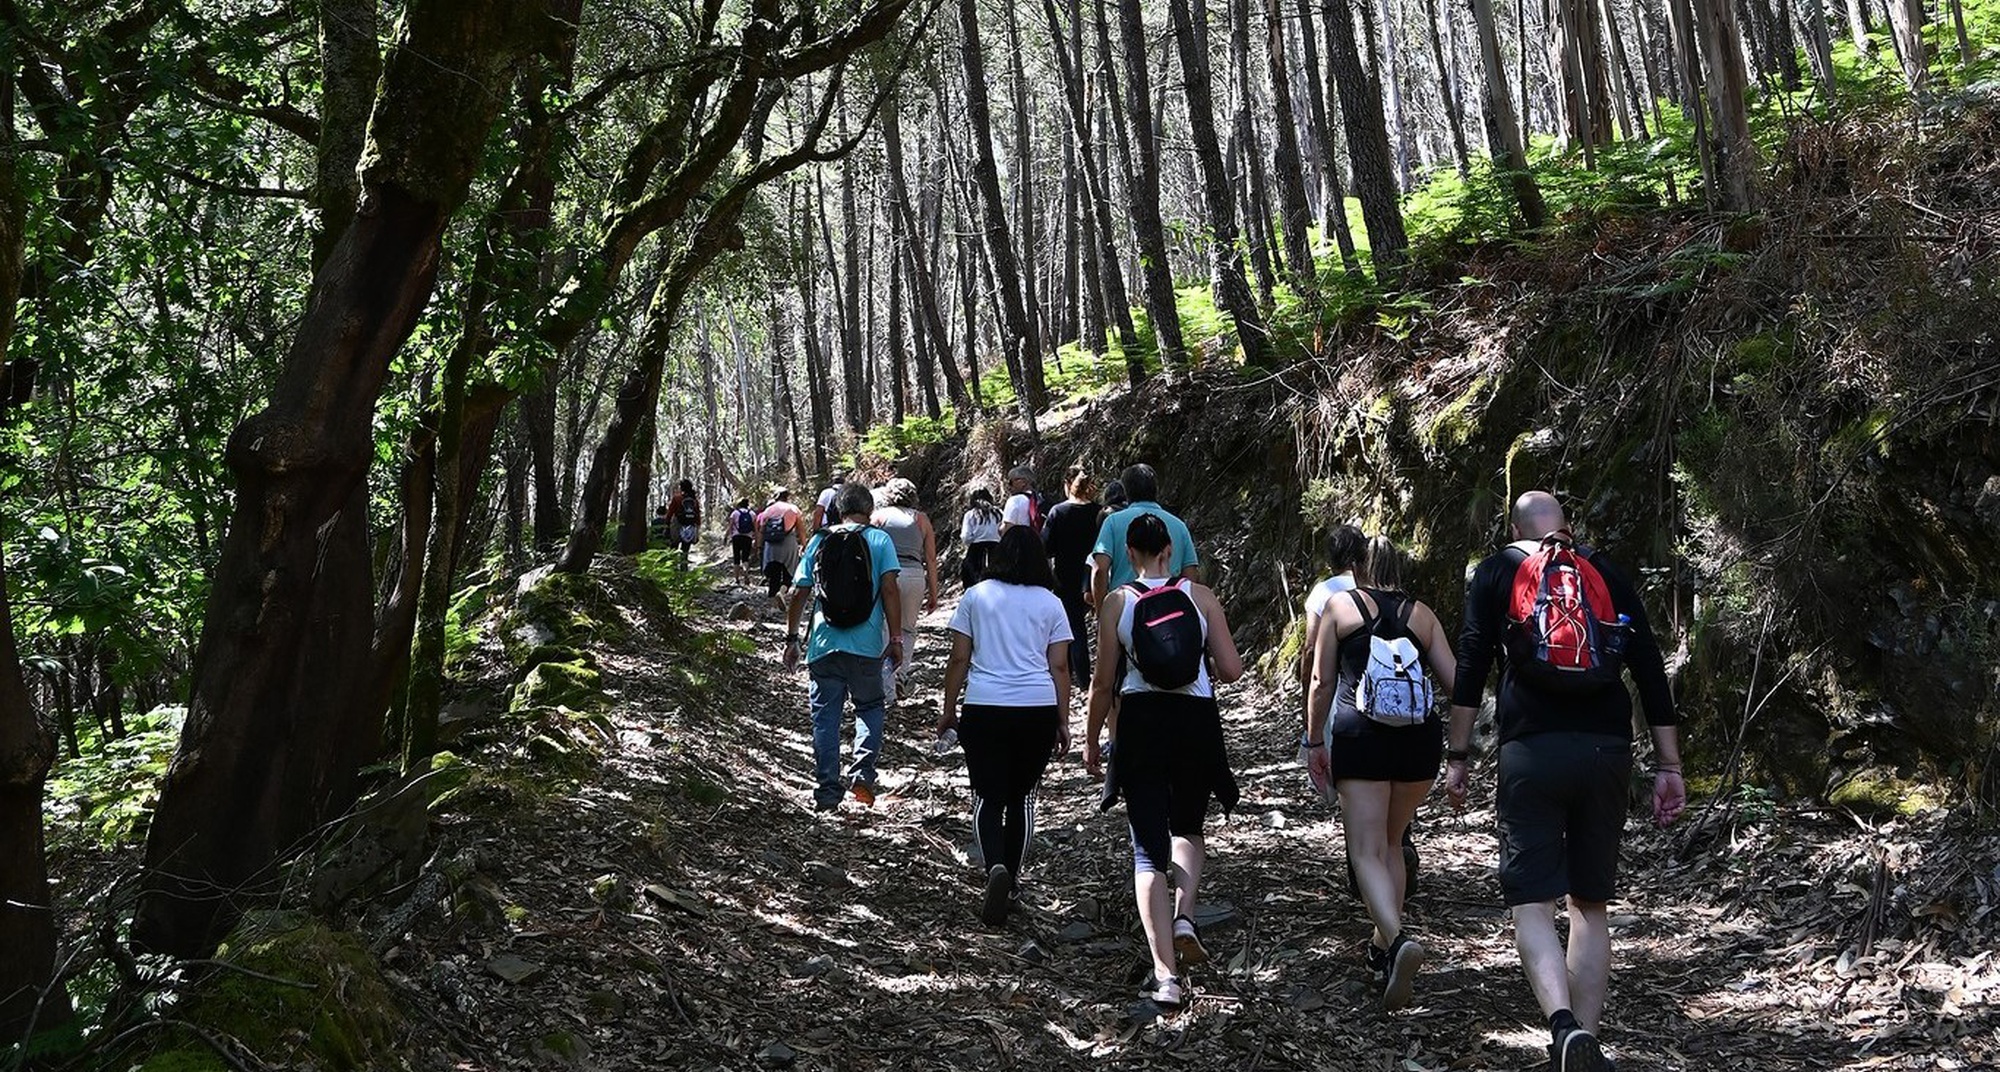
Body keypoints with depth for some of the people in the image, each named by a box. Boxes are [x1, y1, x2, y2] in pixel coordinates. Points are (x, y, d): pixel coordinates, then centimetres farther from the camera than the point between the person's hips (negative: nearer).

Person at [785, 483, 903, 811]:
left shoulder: (819, 541, 9)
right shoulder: (879, 540, 2)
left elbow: (799, 593, 7)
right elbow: (889, 589, -7)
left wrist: (791, 639, 14)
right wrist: (895, 638, -3)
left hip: (824, 645, 1)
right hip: (866, 645, -1)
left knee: (825, 717, 9)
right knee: (870, 707, 18)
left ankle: (827, 790, 7)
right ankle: (862, 773, 2)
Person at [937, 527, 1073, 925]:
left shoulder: (975, 596, 4)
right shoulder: (1050, 603, 6)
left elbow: (959, 659, 3)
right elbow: (1059, 667, 5)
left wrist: (948, 709, 12)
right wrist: (1063, 722, 10)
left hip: (984, 708, -1)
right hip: (1038, 710, 1)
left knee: (988, 798, 4)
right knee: (1022, 798, 14)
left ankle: (996, 866, -21)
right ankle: (1011, 882, 20)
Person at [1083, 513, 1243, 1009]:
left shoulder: (1117, 602, -1)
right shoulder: (1200, 596, 1)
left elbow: (1104, 682, 0)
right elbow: (1231, 670, -2)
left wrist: (1091, 739, 12)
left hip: (1141, 722, -1)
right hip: (1197, 721, 1)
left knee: (1149, 847, 3)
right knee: (1187, 830, 26)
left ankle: (1165, 974, -5)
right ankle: (1184, 916, 1)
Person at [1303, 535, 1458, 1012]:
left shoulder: (1340, 605, 9)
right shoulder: (1422, 614, 14)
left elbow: (1321, 683, 6)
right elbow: (1455, 682, 8)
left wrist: (1315, 742, 14)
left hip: (1359, 735, -3)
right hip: (1421, 739, 3)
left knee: (1367, 851, -5)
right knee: (1392, 842, 21)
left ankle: (1399, 939, -28)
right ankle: (1383, 945, 26)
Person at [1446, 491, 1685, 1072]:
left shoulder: (1497, 572, 9)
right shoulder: (1607, 574, 15)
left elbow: (1471, 665, 1)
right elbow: (1651, 671, 10)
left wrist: (1457, 756, 4)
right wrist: (1669, 766, 11)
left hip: (1531, 754, -2)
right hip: (1606, 751, 3)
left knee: (1532, 903, -2)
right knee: (1590, 904, 13)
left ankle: (1564, 1024, -24)